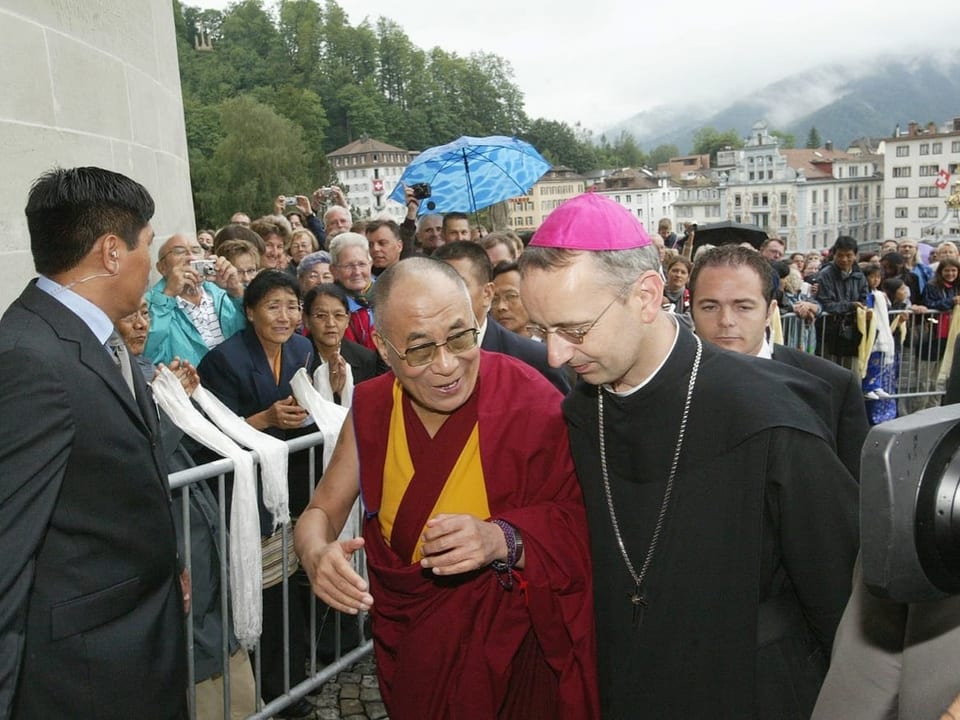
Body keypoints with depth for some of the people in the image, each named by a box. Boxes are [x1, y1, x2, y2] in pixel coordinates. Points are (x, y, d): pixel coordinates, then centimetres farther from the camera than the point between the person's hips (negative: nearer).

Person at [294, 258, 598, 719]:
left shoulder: (534, 408, -23)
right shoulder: (371, 408, -10)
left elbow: (578, 530, -17)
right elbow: (322, 512, -1)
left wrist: (504, 540, -36)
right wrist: (317, 555, -23)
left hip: (505, 650, -4)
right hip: (405, 644, 4)